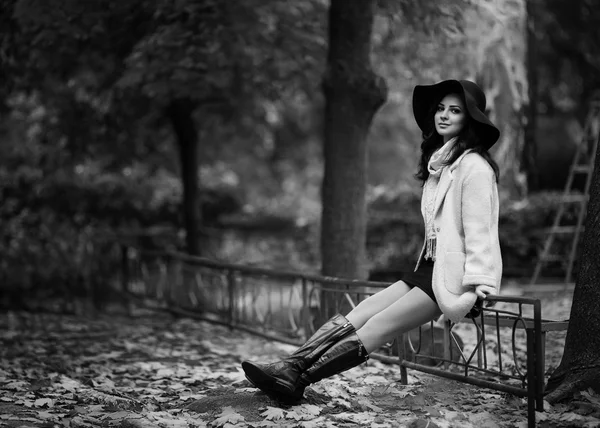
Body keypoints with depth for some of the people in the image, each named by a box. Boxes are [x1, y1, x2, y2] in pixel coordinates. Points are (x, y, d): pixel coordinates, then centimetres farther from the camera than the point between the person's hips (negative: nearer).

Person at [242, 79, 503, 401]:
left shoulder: (474, 166, -9)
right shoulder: (437, 163, 19)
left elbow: (478, 229, -14)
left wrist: (475, 286, -19)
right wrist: (422, 269, 11)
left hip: (455, 277, -8)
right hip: (429, 267, 8)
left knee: (376, 327, -17)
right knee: (356, 317, -9)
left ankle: (298, 378, -22)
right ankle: (289, 367, -20)